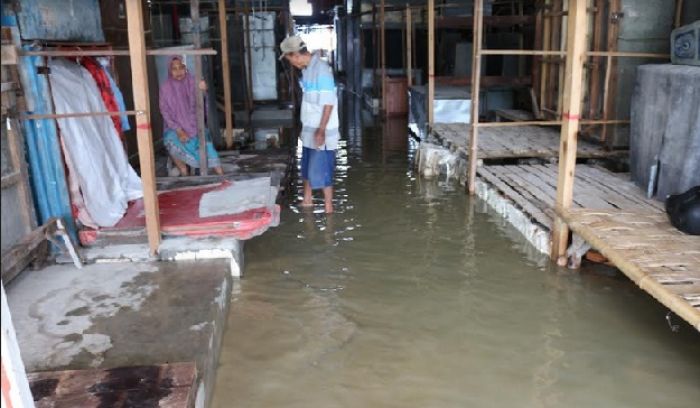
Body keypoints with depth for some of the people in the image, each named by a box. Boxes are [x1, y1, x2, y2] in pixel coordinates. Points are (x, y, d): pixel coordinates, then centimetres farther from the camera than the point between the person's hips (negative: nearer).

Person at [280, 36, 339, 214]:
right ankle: (306, 200, 36)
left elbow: (329, 103, -22)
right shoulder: (307, 68, 8)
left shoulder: (321, 69, -20)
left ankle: (328, 209, 10)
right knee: (308, 167, 20)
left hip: (321, 132, -9)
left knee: (321, 171, -2)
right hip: (309, 129, 9)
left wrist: (321, 130, -23)